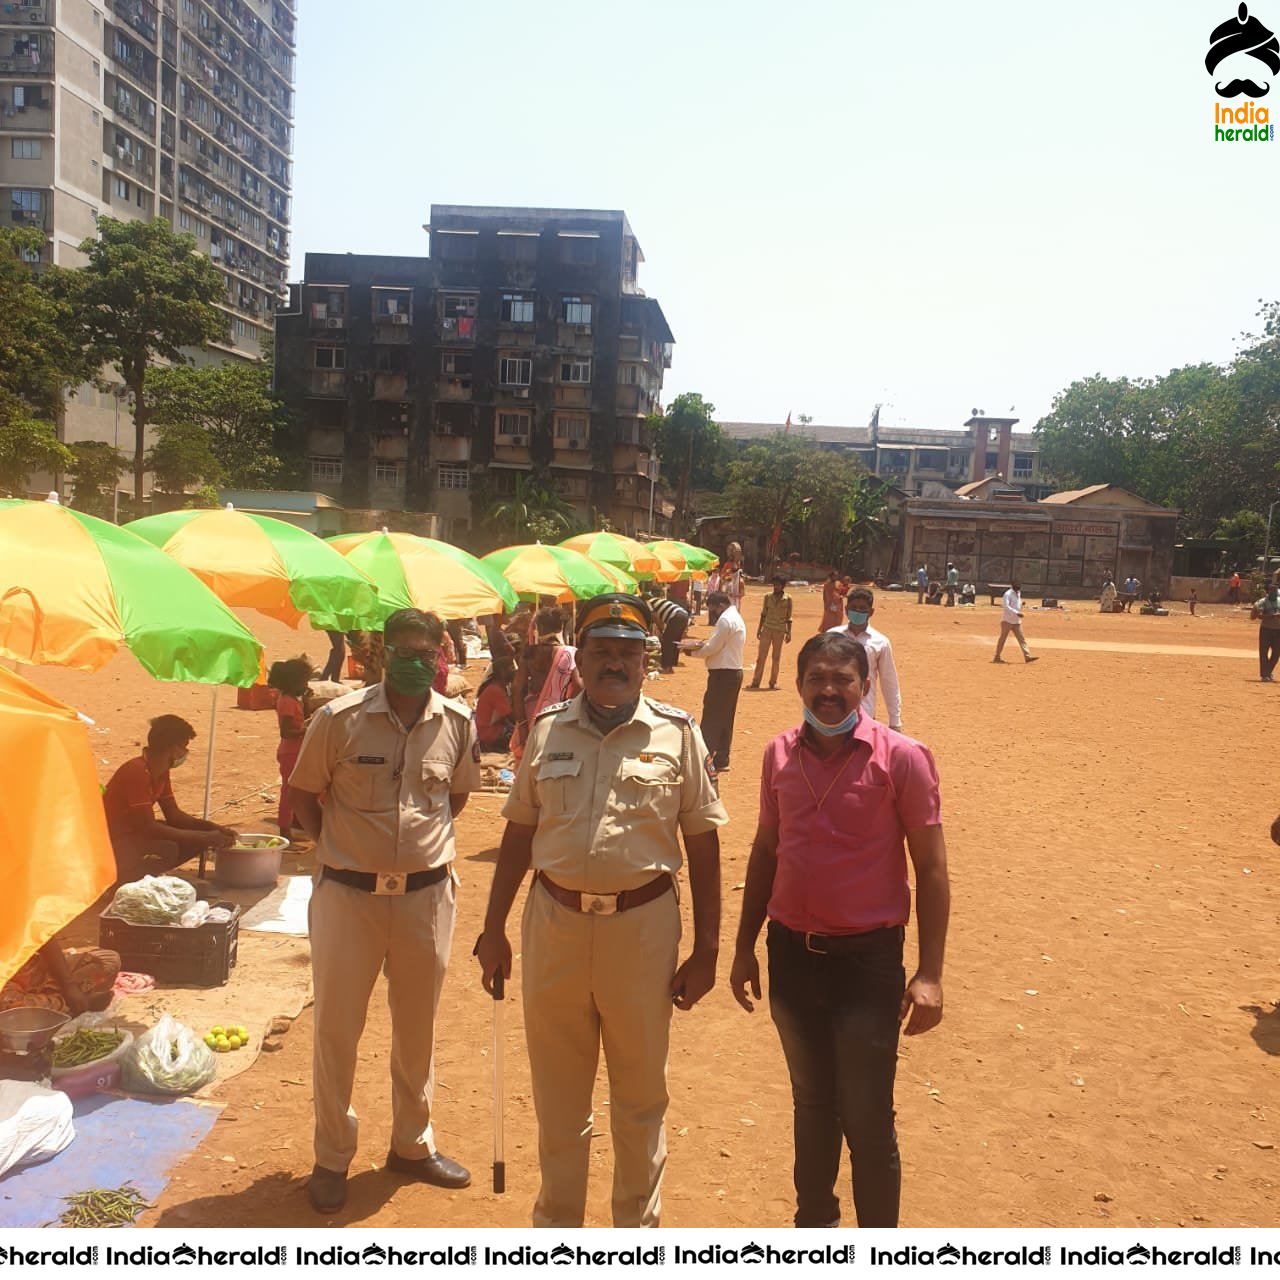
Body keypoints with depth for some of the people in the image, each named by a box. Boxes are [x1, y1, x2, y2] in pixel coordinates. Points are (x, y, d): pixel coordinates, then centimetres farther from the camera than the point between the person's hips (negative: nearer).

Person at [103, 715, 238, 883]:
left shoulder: (161, 771, 2)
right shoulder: (136, 772, -26)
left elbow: (173, 814, 8)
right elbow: (149, 827, -30)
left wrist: (214, 828, -7)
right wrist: (205, 838, -29)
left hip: (137, 833, 9)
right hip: (114, 844, -9)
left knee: (198, 838, -3)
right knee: (168, 849, -34)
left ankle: (149, 874, 5)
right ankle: (124, 876, -10)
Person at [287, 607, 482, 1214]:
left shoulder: (458, 723, -2)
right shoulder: (339, 718, -10)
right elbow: (303, 792, 3)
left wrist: (428, 843, 9)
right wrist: (341, 850, 1)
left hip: (427, 895, 3)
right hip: (348, 895, -2)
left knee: (418, 1028, 16)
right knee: (336, 1028, 8)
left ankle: (412, 1144, 36)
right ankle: (331, 1158, 28)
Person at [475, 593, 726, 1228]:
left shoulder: (677, 733, -3)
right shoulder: (548, 729, 4)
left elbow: (702, 843, -1)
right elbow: (519, 831, 9)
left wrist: (705, 950, -3)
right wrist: (493, 930, 8)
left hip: (642, 926, -2)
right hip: (553, 923, 2)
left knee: (640, 1097, 14)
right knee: (557, 1095, 18)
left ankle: (638, 1224, 35)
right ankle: (556, 1221, 38)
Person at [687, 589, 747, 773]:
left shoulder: (725, 620, -15)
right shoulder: (737, 618, 18)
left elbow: (712, 648, -17)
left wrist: (694, 651, -2)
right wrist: (704, 644, 3)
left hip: (723, 674, -10)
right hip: (734, 672, 10)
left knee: (711, 718, -9)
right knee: (725, 719, 13)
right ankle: (721, 761, 18)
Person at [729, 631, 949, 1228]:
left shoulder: (902, 758, -11)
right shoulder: (780, 754, 2)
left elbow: (931, 868, -8)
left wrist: (929, 973, -12)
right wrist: (745, 946, 13)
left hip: (867, 960, -4)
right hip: (792, 955, 4)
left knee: (867, 1120, 3)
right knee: (811, 1102, 21)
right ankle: (814, 1222, 42)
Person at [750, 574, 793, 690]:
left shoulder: (788, 599, -1)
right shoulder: (768, 597, 3)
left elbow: (788, 617, 3)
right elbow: (763, 614, 9)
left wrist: (789, 632, -1)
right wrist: (759, 628, 6)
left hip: (780, 631, -1)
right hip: (767, 628, 1)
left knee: (776, 657, 6)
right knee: (761, 656, -1)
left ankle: (773, 682, 15)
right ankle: (755, 681, 2)